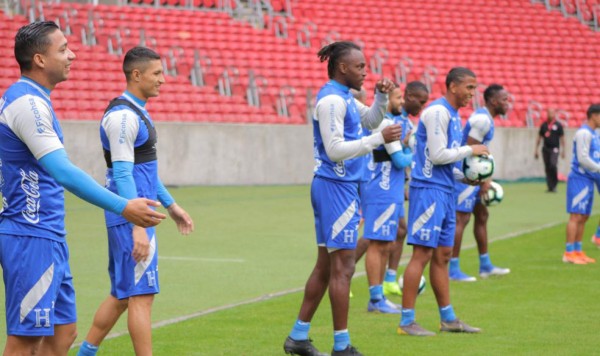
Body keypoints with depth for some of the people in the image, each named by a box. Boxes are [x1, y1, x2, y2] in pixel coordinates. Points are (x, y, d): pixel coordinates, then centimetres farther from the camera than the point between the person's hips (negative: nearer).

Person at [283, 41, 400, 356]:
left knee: (325, 266, 13)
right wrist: (380, 139, -22)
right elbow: (335, 149, -21)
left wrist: (381, 96, 9)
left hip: (339, 186, 10)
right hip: (336, 187, -10)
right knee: (342, 267, -7)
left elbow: (370, 120, 28)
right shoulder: (331, 99, -16)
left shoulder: (343, 97, 14)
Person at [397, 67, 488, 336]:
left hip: (445, 192, 10)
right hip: (429, 190, -10)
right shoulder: (437, 112, -13)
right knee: (422, 253, -9)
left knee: (442, 255, 13)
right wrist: (469, 150, -8)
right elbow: (437, 155, -19)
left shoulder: (453, 115, 17)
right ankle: (406, 321, -7)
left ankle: (448, 319, 19)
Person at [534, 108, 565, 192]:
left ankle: (554, 185, -7)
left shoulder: (558, 125, 2)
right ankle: (550, 187, 8)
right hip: (545, 149, 4)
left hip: (554, 149, -4)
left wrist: (563, 151, -3)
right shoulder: (544, 125, 11)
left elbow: (562, 138, 2)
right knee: (547, 168, 3)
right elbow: (539, 138, 16)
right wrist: (536, 150, 12)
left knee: (553, 165, -20)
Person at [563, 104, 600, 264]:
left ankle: (578, 251, 15)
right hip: (580, 179, -9)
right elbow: (583, 159, -19)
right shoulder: (584, 133, -13)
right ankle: (569, 253, -8)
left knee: (583, 217, 10)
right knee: (576, 216, -9)